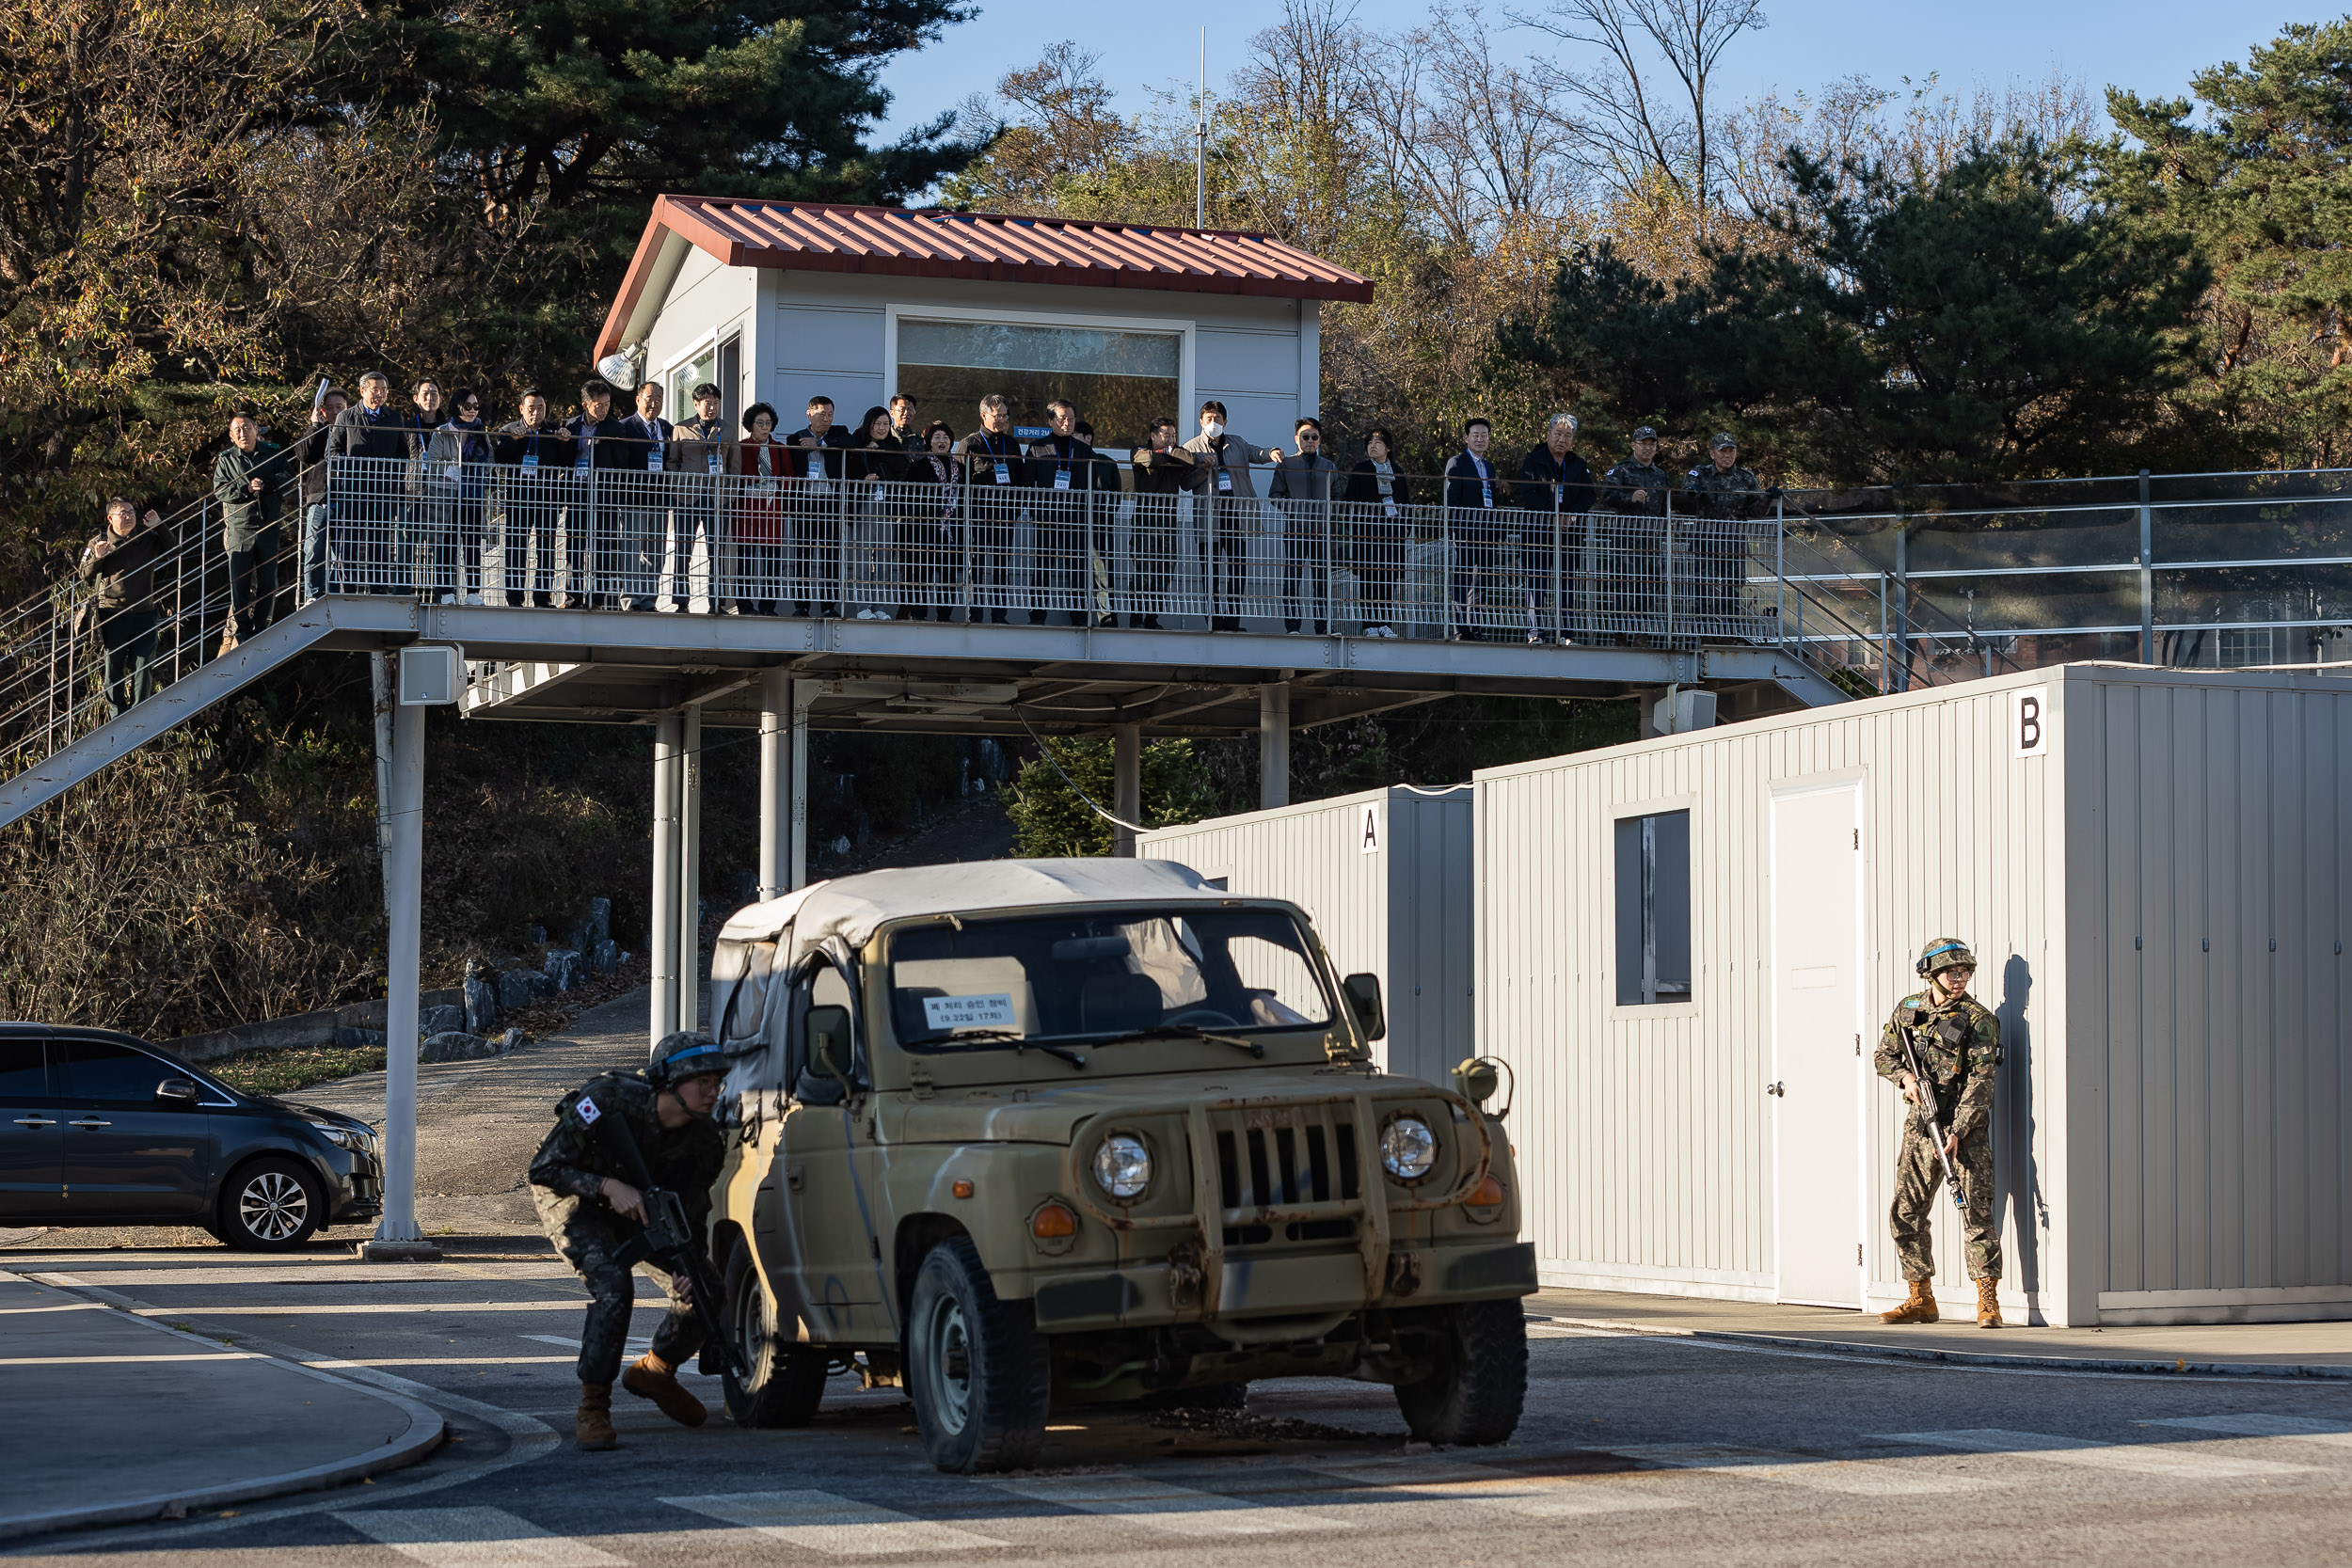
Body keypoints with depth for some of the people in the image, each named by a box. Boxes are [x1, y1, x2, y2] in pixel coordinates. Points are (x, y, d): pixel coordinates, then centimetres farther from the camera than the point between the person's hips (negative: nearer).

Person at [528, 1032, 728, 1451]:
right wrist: (608, 1187, -39)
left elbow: (692, 1212, -10)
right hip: (571, 1197, -5)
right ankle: (592, 1411, -18)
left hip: (635, 1199, 5)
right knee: (613, 1286, -29)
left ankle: (655, 1370, 23)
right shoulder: (608, 1101, -35)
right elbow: (543, 1169, -27)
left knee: (703, 1295, -6)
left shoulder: (705, 1141, -21)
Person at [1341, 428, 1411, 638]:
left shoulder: (1397, 472, 14)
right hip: (1367, 532, -3)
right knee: (1368, 579, -6)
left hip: (1393, 533, 3)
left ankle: (1386, 624, 2)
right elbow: (1350, 501, 1)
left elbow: (1406, 503, 16)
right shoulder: (1360, 470, 5)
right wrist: (1353, 530, -7)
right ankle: (1370, 625, -5)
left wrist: (1406, 532, 8)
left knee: (1390, 579, -1)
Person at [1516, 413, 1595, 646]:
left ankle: (1563, 631, 2)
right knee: (1537, 581, -7)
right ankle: (1535, 630, -5)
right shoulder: (1532, 461, 4)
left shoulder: (1580, 466, 14)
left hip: (1569, 530, 3)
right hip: (1537, 529, -3)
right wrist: (1553, 517, -16)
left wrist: (1570, 517, -13)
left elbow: (1587, 498, 6)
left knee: (1566, 583, -1)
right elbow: (1528, 495, -7)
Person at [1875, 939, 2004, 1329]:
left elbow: (1981, 1081, -13)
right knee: (1907, 1212, 6)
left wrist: (1957, 1133, -21)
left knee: (1976, 1210, -9)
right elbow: (1884, 1056, 17)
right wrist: (1905, 1078, -6)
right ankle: (1920, 1300, 16)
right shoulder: (1909, 1010, 7)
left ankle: (1988, 1302, -7)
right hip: (1921, 1123, 5)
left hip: (1966, 1126, -5)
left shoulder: (1977, 1019, -8)